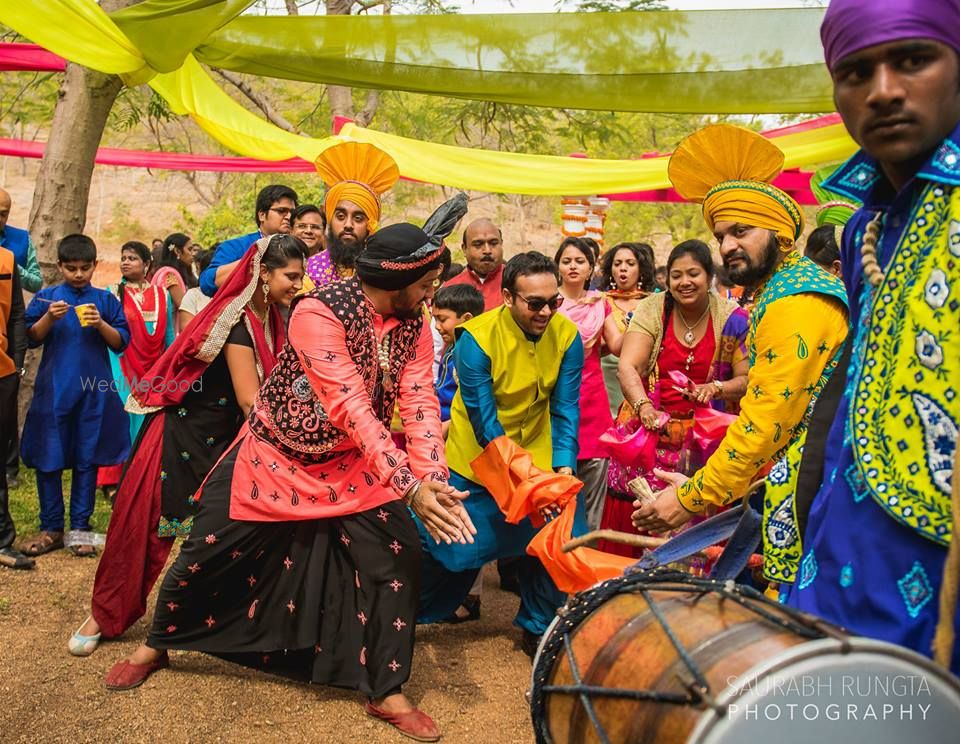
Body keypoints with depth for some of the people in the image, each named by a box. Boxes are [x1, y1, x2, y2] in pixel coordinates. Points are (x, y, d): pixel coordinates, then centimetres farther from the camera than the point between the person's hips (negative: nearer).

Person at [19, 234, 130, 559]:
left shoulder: (106, 300, 5)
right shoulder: (46, 297, 6)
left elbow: (121, 342, 3)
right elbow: (31, 338, 2)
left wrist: (101, 324, -14)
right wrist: (49, 318, -14)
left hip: (94, 390, 0)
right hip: (53, 389, 0)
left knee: (88, 459, 5)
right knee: (48, 459, 2)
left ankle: (80, 527, 15)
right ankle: (51, 528, 15)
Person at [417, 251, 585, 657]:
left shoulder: (566, 335, -12)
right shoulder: (476, 339, -23)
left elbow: (566, 407, -11)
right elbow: (486, 424, -24)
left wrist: (564, 466, -26)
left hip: (537, 455, 3)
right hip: (476, 457, -3)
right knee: (439, 538, 8)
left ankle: (537, 627, 21)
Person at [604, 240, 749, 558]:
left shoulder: (732, 319, -2)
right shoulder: (652, 309, -2)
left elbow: (746, 379, 0)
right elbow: (627, 366, -11)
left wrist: (716, 388, -21)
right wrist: (644, 406, -29)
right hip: (649, 428, 1)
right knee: (637, 511, -1)